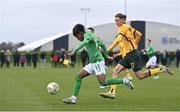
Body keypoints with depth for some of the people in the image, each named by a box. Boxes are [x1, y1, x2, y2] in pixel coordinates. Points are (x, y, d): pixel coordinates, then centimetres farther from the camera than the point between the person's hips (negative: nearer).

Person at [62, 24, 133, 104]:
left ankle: (124, 81, -3)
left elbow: (85, 42, -30)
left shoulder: (88, 34, -8)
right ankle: (73, 98, 0)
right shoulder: (91, 36, 19)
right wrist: (107, 56, 35)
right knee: (78, 77, 2)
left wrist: (75, 51, -33)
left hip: (98, 62, -10)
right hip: (92, 63, 10)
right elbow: (102, 44, 28)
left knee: (103, 83, -15)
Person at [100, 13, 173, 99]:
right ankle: (112, 92, -7)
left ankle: (160, 69, 4)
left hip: (132, 54, -10)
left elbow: (118, 40, -26)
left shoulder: (123, 27, -12)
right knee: (115, 71, -1)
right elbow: (139, 34, 25)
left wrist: (108, 49, -23)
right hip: (128, 55, 10)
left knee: (140, 76, -5)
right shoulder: (127, 27, 15)